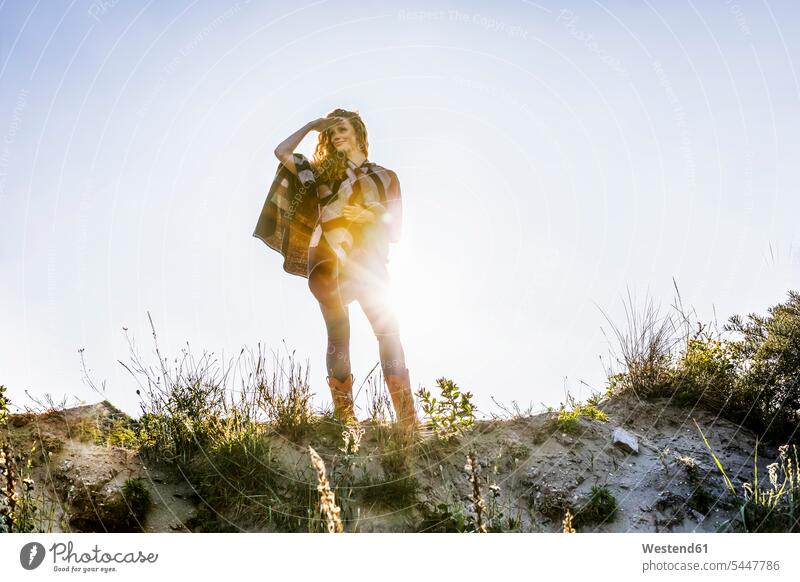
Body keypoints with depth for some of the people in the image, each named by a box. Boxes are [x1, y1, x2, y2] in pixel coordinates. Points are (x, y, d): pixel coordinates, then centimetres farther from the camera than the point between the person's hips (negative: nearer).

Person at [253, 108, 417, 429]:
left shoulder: (384, 177, 15)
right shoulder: (324, 172, 20)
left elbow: (395, 230, 10)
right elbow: (282, 152, 14)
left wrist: (371, 215, -8)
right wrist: (311, 125, 16)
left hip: (367, 264, -1)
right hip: (329, 263, 1)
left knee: (388, 331, -15)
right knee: (338, 336, -8)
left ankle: (408, 420, -19)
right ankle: (344, 417, -9)